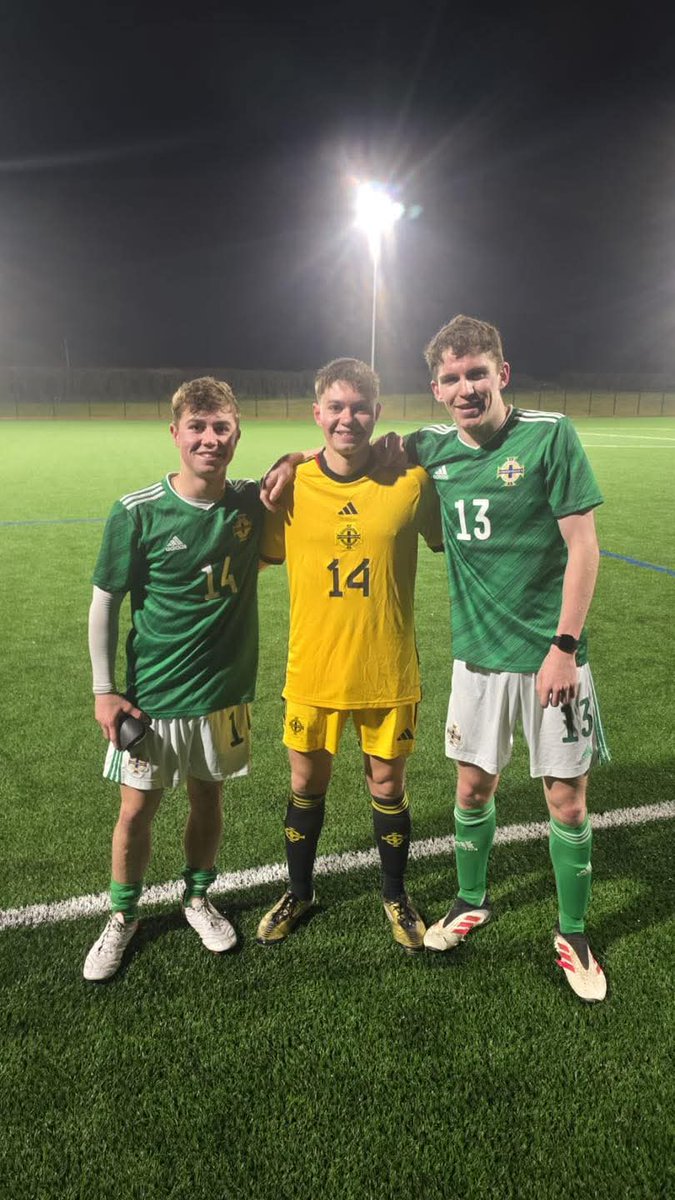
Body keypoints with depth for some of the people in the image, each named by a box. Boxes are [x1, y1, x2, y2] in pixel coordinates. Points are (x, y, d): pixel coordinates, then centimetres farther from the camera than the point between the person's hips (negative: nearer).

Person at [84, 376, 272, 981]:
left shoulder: (253, 503, -6)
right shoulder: (137, 513, -14)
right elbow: (105, 602, -5)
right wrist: (103, 689, -6)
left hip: (224, 691, 2)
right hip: (150, 698, -2)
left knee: (208, 799, 18)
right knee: (136, 810, 10)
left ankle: (198, 897, 43)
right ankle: (123, 916, 35)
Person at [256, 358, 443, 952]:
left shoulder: (410, 480, -10)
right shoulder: (291, 485, -7)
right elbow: (259, 556, 6)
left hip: (388, 672, -1)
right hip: (312, 672, 1)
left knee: (388, 785, 15)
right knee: (306, 785, 16)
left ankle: (396, 896, 41)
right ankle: (299, 892, 43)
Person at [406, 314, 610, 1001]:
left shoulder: (550, 435, -11)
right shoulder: (432, 448, 0)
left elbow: (583, 545, -11)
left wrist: (564, 646, -14)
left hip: (549, 655, -3)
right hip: (477, 653, 3)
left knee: (567, 800, 7)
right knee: (472, 789, 15)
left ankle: (571, 933, 30)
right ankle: (471, 902, 40)